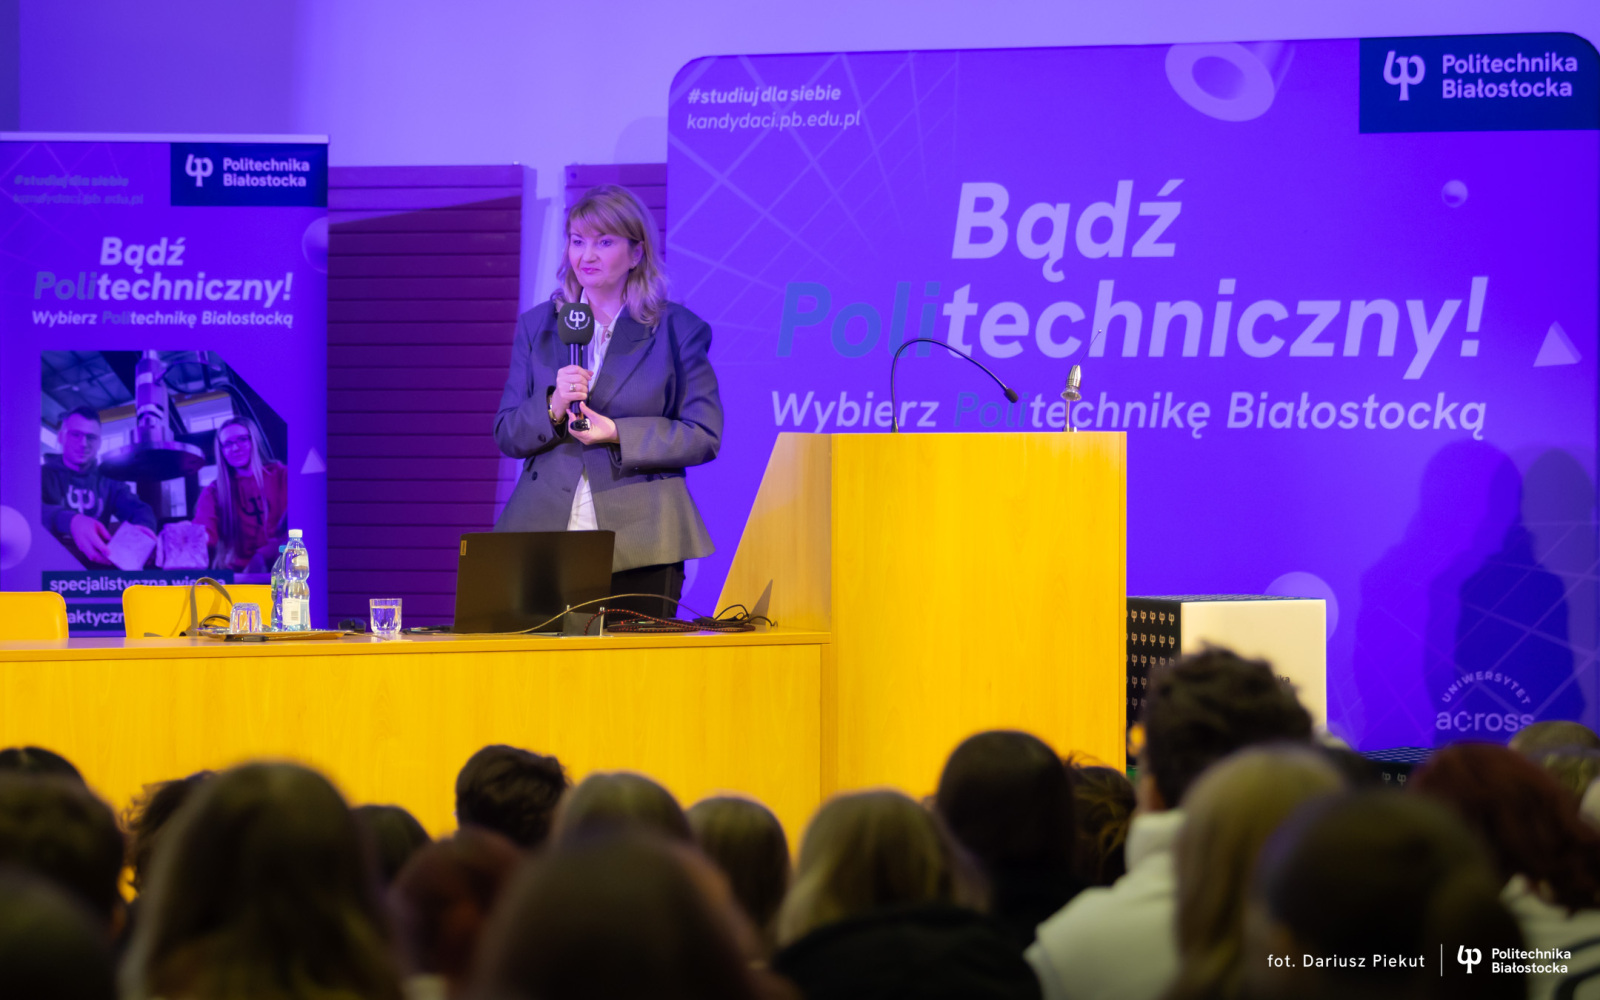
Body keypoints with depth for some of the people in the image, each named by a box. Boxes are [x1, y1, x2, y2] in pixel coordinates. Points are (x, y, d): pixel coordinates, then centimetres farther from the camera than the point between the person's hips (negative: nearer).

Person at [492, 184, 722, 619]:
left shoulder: (678, 330, 5)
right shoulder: (537, 326, 15)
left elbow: (704, 436, 0)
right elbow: (506, 435, 12)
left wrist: (617, 433, -12)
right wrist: (553, 408, -9)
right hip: (547, 535, 2)